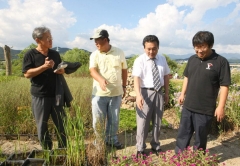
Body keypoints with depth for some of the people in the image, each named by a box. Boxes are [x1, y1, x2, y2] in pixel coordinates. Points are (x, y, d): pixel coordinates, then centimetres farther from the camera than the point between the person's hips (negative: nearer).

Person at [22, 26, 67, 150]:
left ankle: (63, 149, 23)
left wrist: (62, 71, -4)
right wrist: (44, 66, -21)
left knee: (62, 124, 8)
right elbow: (27, 74, -12)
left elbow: (61, 69, 19)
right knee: (42, 126, 8)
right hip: (39, 96, -3)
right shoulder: (30, 55, -4)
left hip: (56, 94, 4)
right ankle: (47, 150, 25)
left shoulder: (55, 54, 9)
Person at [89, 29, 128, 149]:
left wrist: (124, 86, 11)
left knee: (114, 119, 13)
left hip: (116, 93, 1)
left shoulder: (119, 53, 1)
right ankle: (99, 141, 29)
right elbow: (92, 70, -17)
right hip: (99, 93, 0)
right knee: (98, 120, 7)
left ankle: (112, 140, 33)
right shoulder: (94, 55, -2)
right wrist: (101, 80, -38)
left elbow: (124, 70, 10)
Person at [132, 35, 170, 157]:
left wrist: (166, 93, 13)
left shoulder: (162, 59, 6)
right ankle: (140, 149, 21)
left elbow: (166, 76, 14)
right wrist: (138, 95, -34)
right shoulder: (139, 60, -9)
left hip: (159, 92, 5)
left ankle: (155, 146, 36)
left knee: (157, 121, 16)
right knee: (143, 122, 2)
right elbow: (136, 78, -20)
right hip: (146, 93, -4)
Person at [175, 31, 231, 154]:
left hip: (205, 109, -5)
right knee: (183, 133, 15)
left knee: (200, 137, 12)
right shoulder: (192, 59, 5)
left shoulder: (221, 62, -11)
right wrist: (183, 94, 14)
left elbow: (224, 86, -11)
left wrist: (220, 107, -13)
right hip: (188, 106, 5)